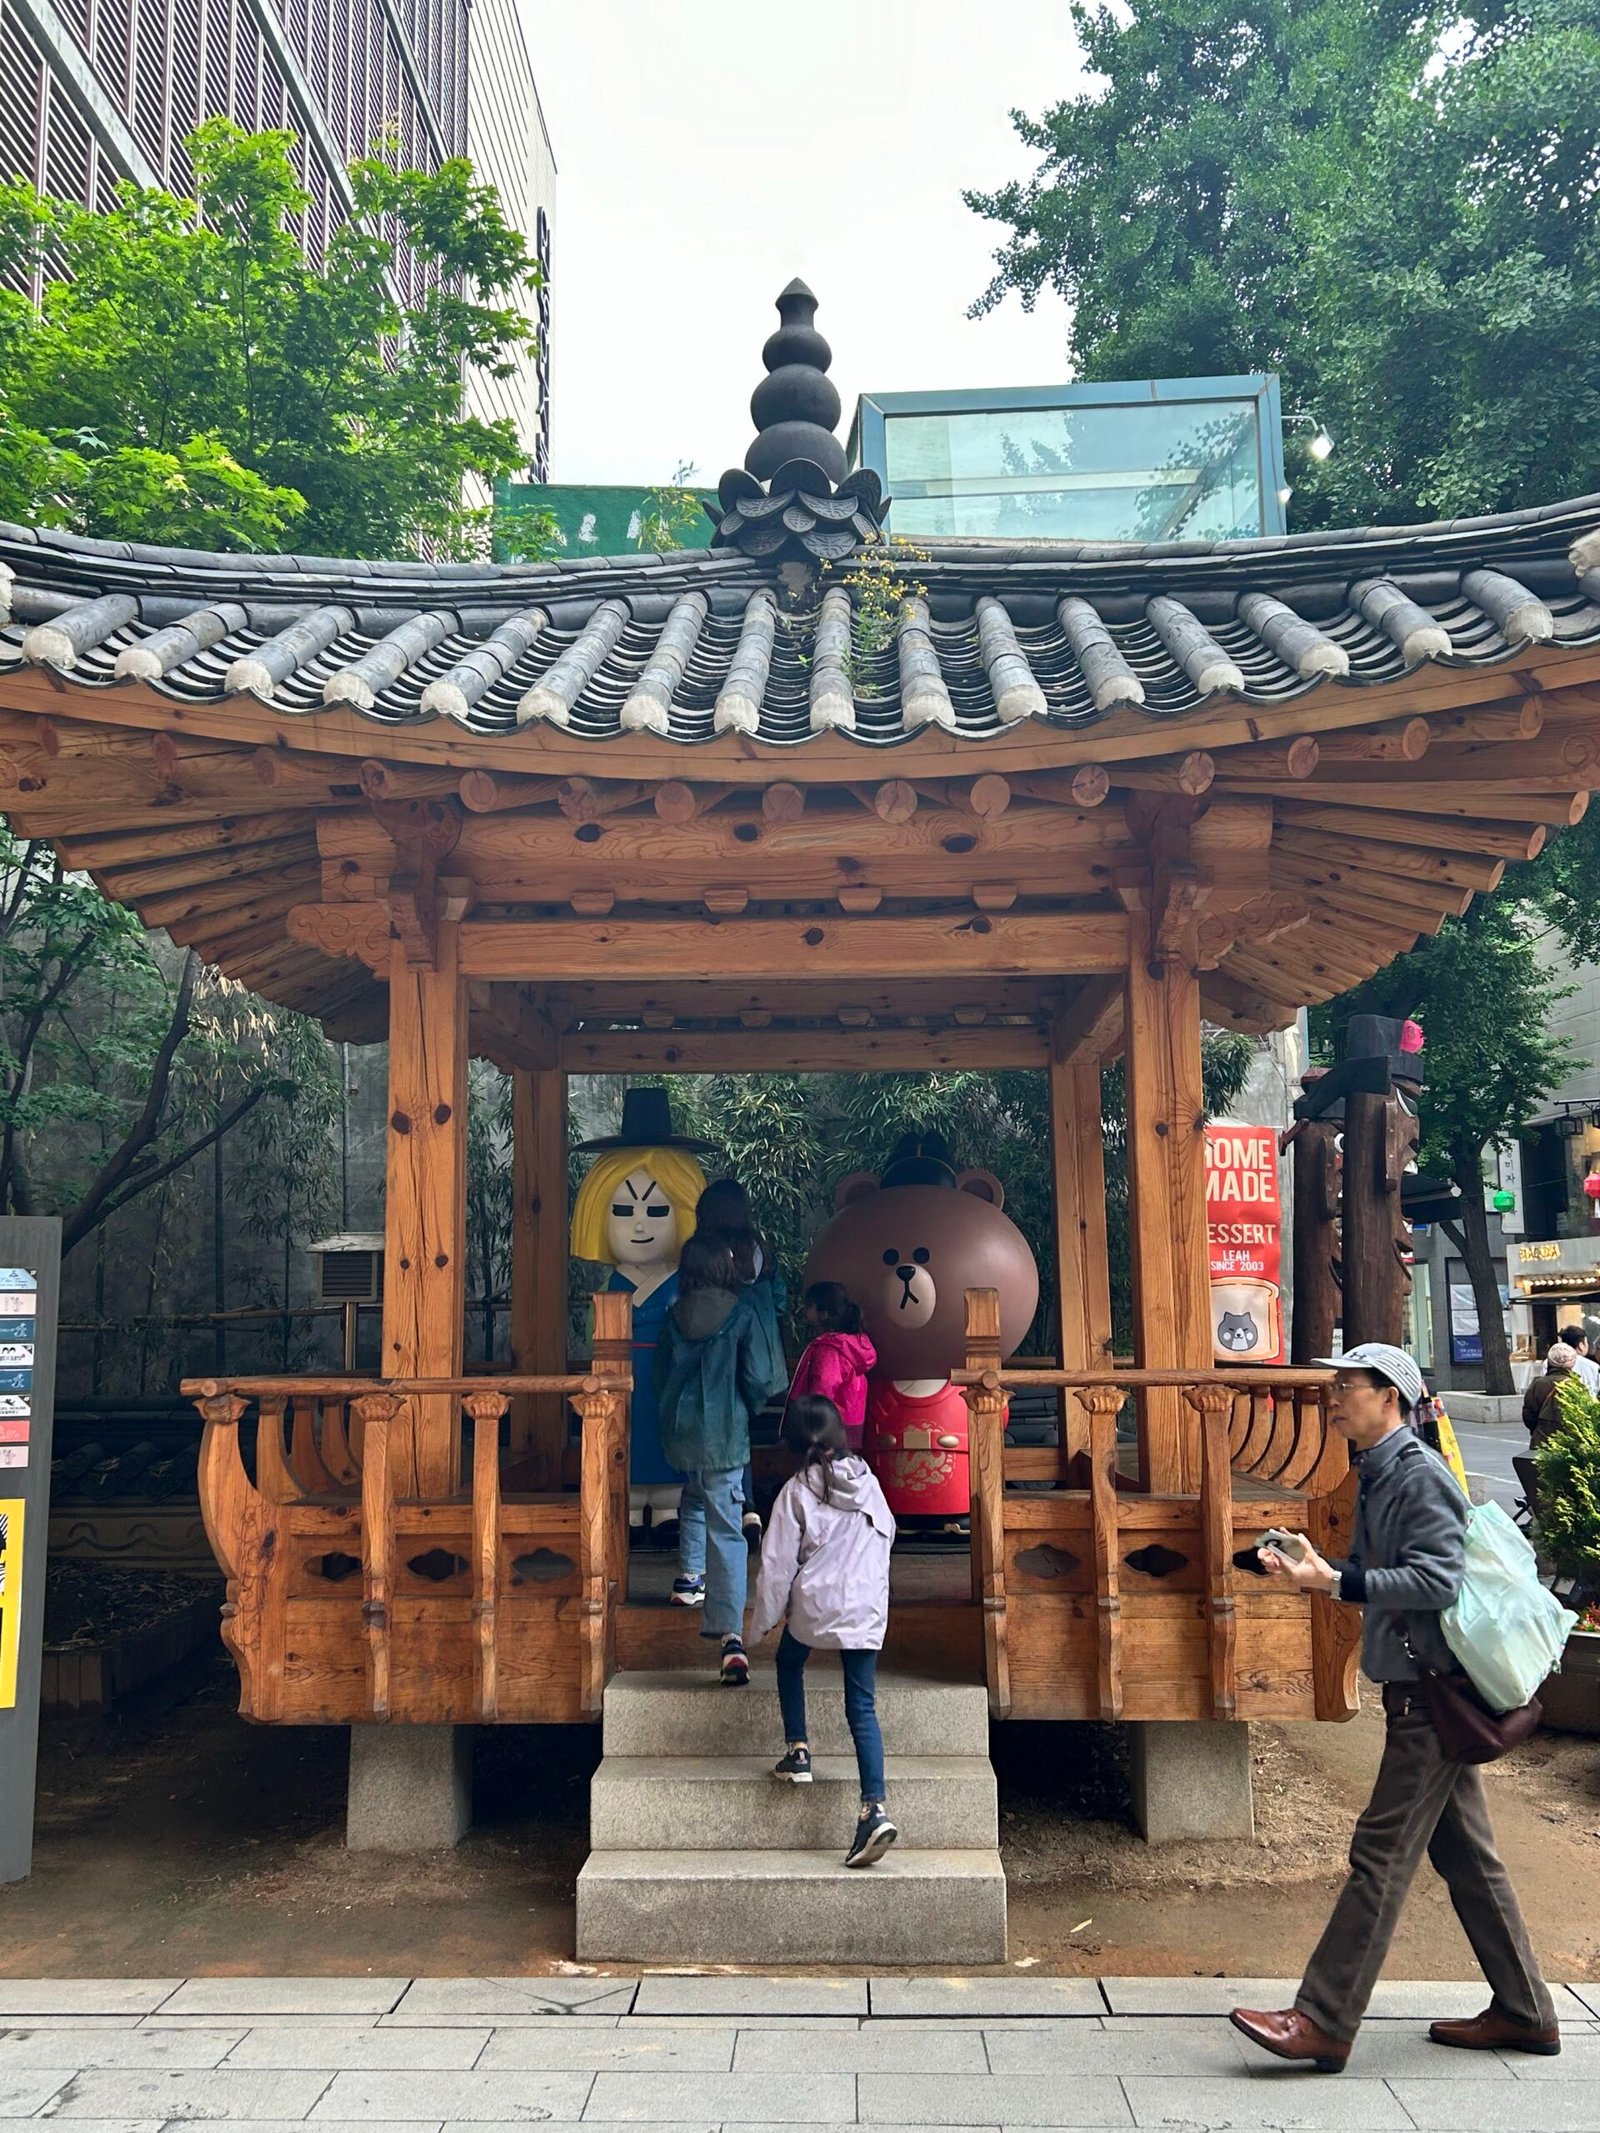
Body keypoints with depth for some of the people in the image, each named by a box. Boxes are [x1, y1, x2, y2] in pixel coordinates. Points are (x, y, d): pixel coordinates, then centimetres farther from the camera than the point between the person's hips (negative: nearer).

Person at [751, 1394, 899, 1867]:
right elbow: (886, 1535, 13)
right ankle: (875, 1808, -7)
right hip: (867, 1609, 3)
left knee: (790, 1665, 29)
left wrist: (762, 1621, 4)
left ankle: (797, 1752, 24)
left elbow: (778, 1564, -7)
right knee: (862, 1708, 4)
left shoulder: (797, 1491, -11)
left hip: (814, 1606, -3)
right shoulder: (867, 1481, 1)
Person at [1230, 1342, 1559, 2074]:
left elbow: (1437, 1581, -25)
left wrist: (1335, 1583, -28)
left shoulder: (1420, 1475, -16)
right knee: (1465, 1853, 16)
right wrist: (1313, 1569, -1)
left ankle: (1323, 2025, -2)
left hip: (1430, 1693, -10)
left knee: (1382, 1855, -6)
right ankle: (1524, 2013, 26)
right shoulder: (1376, 1475, 13)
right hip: (1424, 1690, 10)